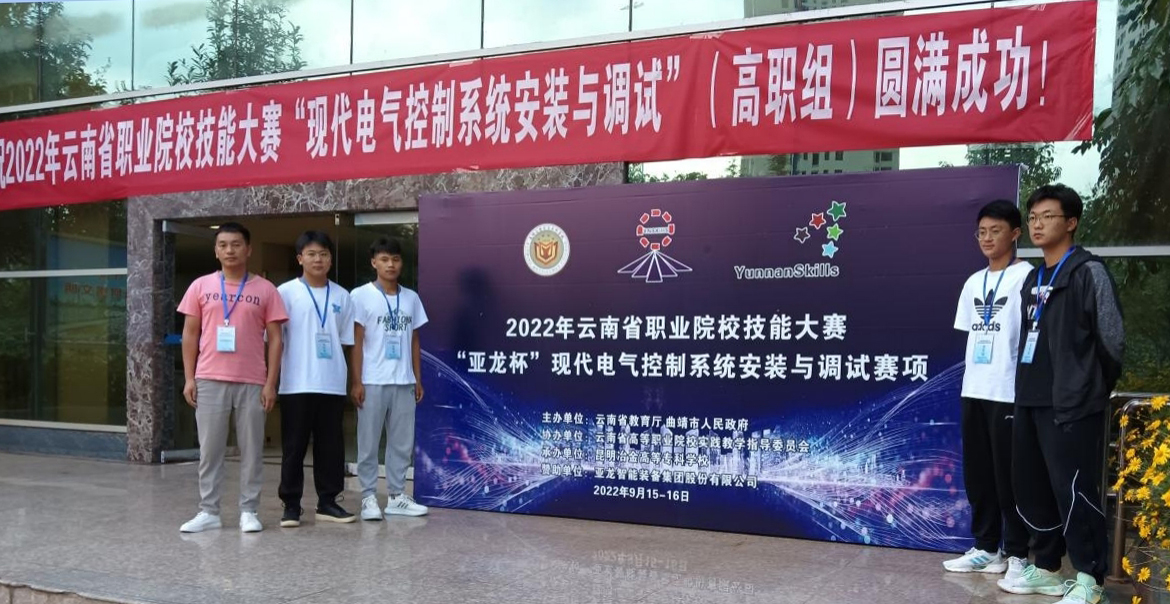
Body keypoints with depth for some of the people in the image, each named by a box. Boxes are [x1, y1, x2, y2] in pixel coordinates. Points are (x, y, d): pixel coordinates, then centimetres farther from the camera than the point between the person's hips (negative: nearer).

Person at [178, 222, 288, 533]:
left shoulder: (265, 289, 2)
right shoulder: (201, 286, 6)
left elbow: (274, 339, 2)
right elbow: (190, 334, 9)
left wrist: (270, 382, -5)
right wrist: (189, 378, 1)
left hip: (251, 382, -1)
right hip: (210, 380, 1)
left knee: (251, 449, 4)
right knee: (209, 448, 5)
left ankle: (248, 511, 13)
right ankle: (208, 511, 14)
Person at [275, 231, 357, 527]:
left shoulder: (342, 296, 9)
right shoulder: (286, 292, -1)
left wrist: (353, 379, 10)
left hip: (332, 384, 3)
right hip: (297, 383, -3)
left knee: (331, 445, 8)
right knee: (294, 446, 4)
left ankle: (327, 502, 19)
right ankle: (291, 504, 13)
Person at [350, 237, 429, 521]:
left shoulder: (411, 298, 10)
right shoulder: (361, 296, -2)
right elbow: (356, 342, -4)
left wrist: (418, 379, 10)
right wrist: (356, 382, -9)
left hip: (404, 382, 4)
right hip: (372, 382, -4)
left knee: (402, 442, 9)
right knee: (369, 442, 2)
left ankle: (397, 496, 19)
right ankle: (369, 497, 12)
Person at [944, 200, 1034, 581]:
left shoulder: (1025, 277, -4)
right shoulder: (973, 283, 16)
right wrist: (969, 378, 10)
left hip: (1010, 391, -6)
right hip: (974, 391, 6)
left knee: (1008, 475, -1)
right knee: (976, 473, 9)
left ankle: (1016, 554, 10)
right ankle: (985, 549, 20)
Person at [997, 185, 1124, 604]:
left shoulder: (1089, 272, -7)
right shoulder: (1033, 280, 17)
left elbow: (1112, 339, -8)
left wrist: (1092, 390, 0)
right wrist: (1028, 388, 15)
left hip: (1073, 405, -8)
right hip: (1031, 402, 8)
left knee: (1074, 490, -6)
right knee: (1030, 487, 12)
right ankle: (1046, 569, 25)